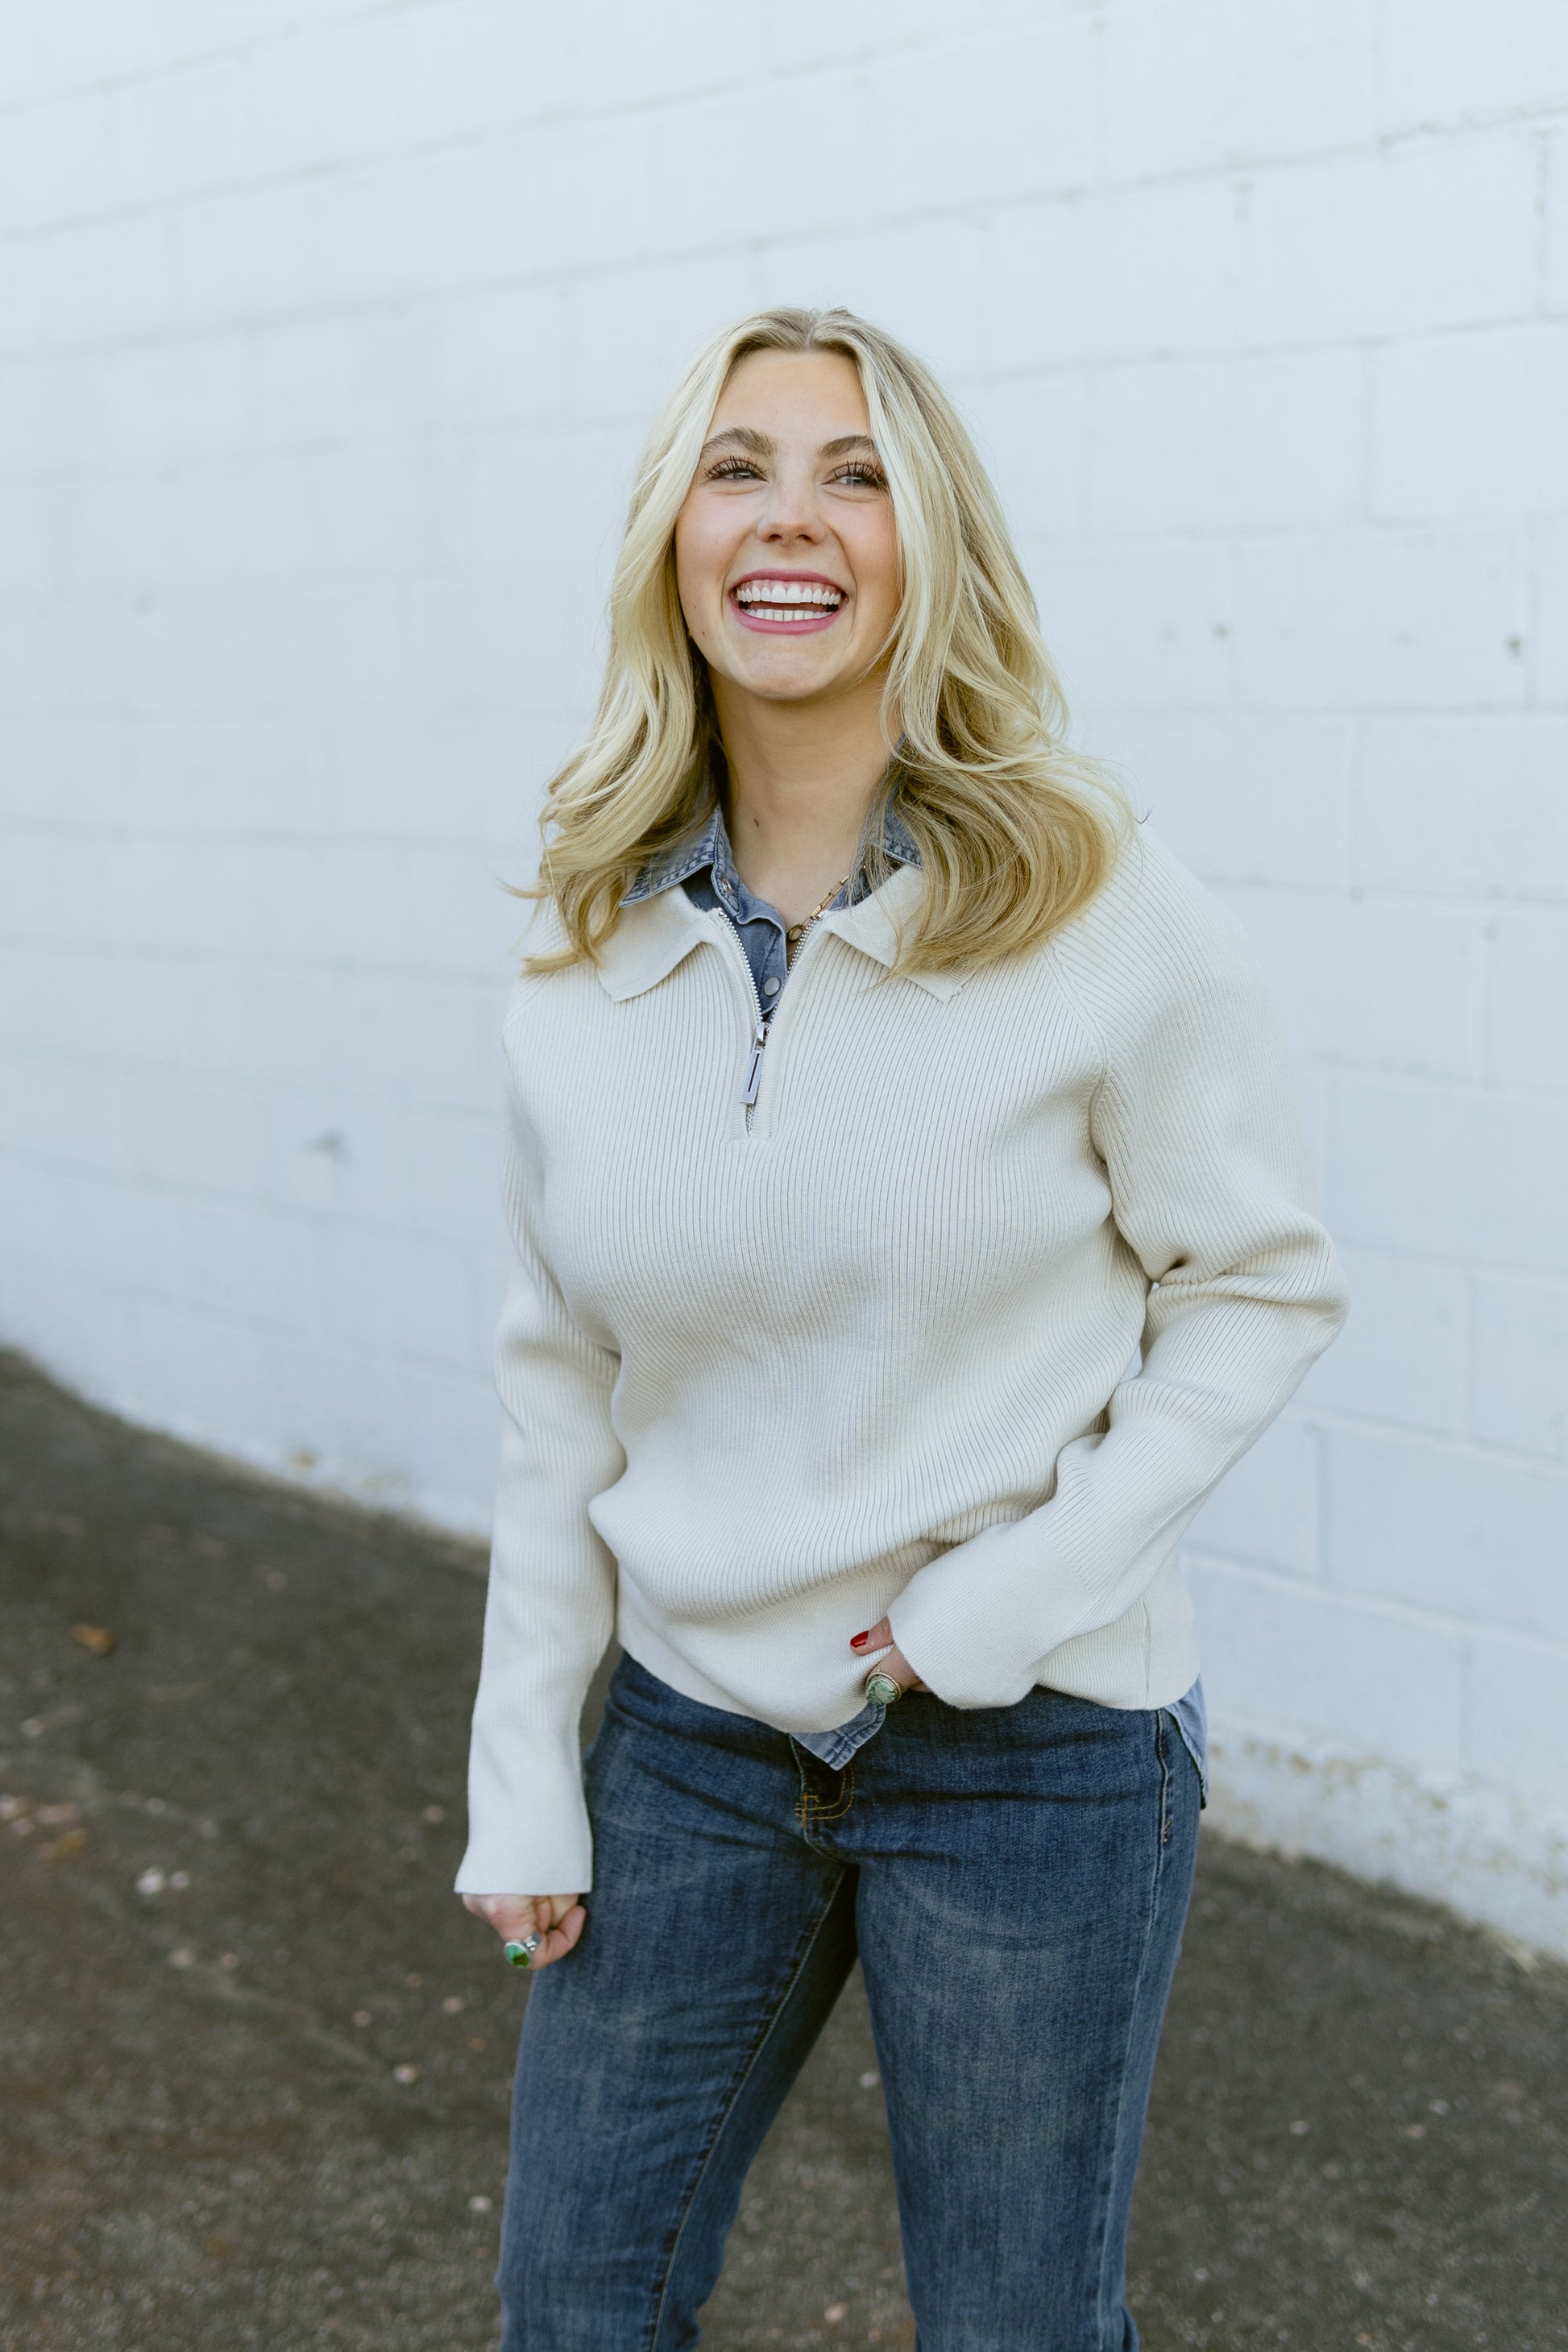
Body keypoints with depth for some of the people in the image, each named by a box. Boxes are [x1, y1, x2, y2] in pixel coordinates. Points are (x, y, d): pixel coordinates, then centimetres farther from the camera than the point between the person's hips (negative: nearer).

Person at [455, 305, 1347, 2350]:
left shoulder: (1100, 911, -13)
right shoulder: (588, 954, -2)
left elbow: (1263, 1290, -6)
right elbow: (561, 1387, 5)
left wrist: (1020, 1590, -15)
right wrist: (522, 1779, 5)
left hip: (1033, 1747, -3)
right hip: (695, 1723, 4)